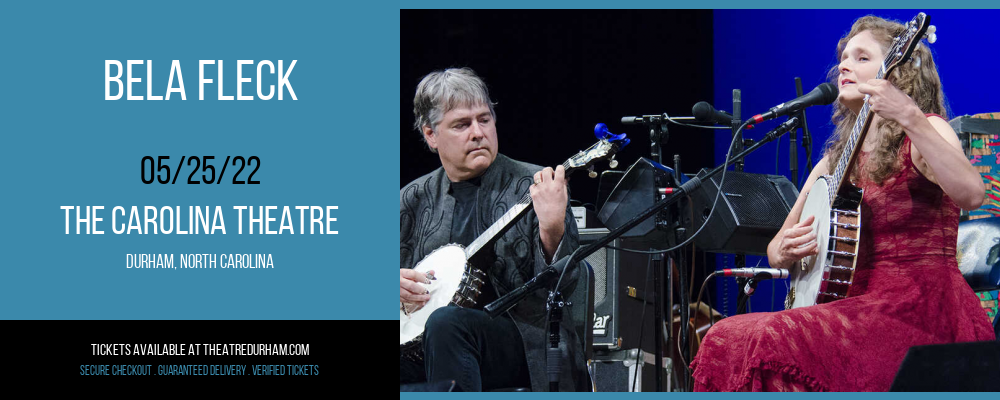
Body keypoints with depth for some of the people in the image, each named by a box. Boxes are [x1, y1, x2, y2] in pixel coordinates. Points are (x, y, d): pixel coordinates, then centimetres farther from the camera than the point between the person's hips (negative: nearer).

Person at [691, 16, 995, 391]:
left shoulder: (922, 135, -1)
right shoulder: (836, 161, 19)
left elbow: (970, 195, -24)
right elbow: (776, 252, 23)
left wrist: (910, 119, -33)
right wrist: (785, 250, -2)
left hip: (921, 308, -7)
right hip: (858, 303, 7)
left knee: (778, 342, -29)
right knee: (725, 339, -12)